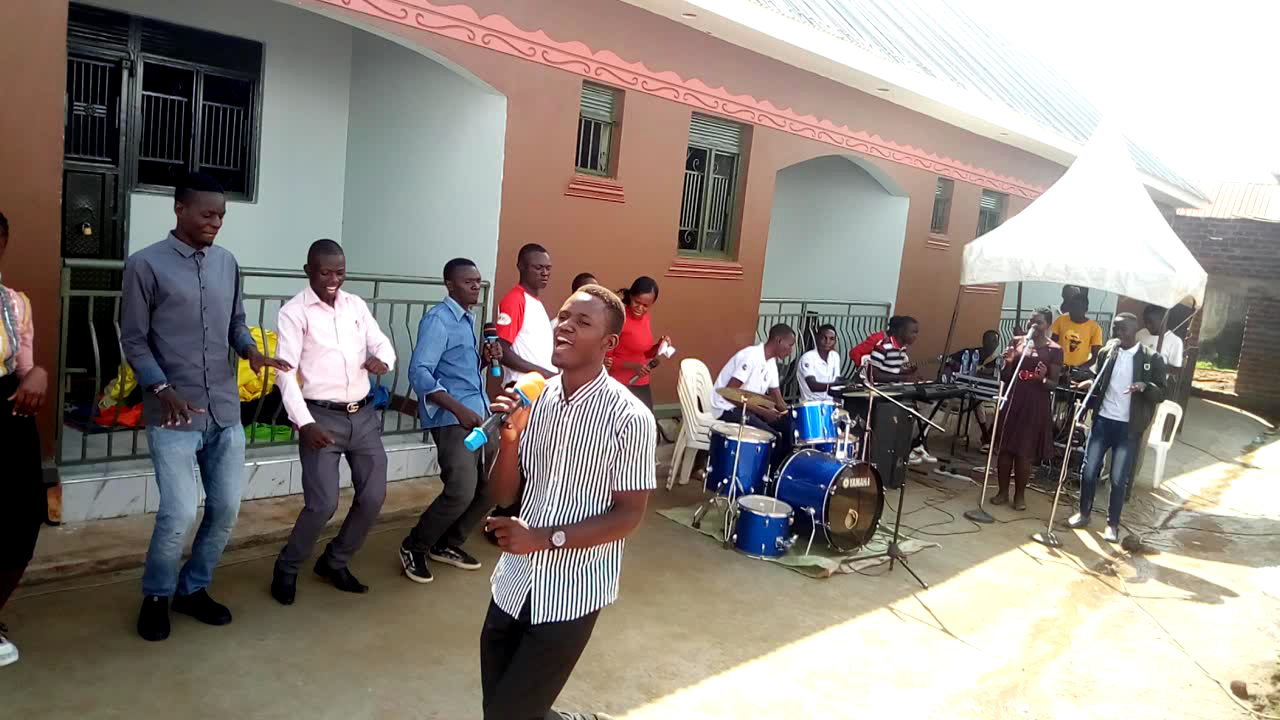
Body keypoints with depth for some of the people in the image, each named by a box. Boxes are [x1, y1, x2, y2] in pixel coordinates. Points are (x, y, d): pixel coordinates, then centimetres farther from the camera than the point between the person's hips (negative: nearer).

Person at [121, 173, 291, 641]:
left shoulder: (227, 263, 9)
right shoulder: (145, 265, -6)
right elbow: (133, 341, -5)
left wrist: (251, 351, -6)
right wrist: (161, 389, -19)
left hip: (226, 411, 5)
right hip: (174, 414, -5)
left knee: (227, 508, 8)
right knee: (179, 514, -8)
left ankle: (193, 589, 29)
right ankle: (156, 596, 19)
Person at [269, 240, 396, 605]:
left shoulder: (357, 305, 10)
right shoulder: (293, 312, -6)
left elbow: (383, 344, 10)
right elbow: (285, 372, -11)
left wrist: (382, 360, -16)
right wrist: (304, 424, -21)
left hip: (364, 415, 6)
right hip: (322, 417, -5)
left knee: (374, 496, 7)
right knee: (323, 503, -10)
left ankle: (334, 562, 29)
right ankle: (286, 568, 17)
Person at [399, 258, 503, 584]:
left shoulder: (469, 320, 17)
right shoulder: (437, 319, -10)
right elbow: (419, 373, -20)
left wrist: (485, 360, 3)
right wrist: (459, 408, -28)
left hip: (480, 413, 9)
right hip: (451, 417, -9)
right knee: (461, 492, -16)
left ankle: (448, 544, 28)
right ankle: (414, 547, 8)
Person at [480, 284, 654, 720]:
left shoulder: (629, 418, -16)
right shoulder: (533, 398, -1)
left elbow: (629, 515, -12)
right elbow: (502, 498, 3)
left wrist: (546, 538, -21)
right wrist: (510, 438, -15)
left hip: (570, 594, -5)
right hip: (514, 584, 5)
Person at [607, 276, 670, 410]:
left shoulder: (645, 318, 7)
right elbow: (605, 359, -11)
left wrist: (659, 346, -1)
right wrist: (633, 366, -22)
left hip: (642, 386, 7)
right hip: (621, 387, -7)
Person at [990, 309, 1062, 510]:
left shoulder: (1054, 350, -2)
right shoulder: (1017, 342, 6)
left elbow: (1054, 384, -2)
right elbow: (1004, 377, 8)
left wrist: (1043, 379, -23)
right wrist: (1008, 362, -11)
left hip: (1036, 406, -3)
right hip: (1011, 401, 3)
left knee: (1025, 452, 2)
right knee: (1004, 448, 5)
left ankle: (1020, 495, 16)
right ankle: (1003, 492, 17)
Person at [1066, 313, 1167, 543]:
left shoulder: (1152, 359, -4)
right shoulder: (1106, 353, 5)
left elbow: (1161, 394, -5)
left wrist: (1145, 386, -24)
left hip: (1128, 427, -3)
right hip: (1102, 421, 3)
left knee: (1119, 479, 1)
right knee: (1089, 471, 5)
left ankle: (1113, 524, 16)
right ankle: (1084, 513, 24)